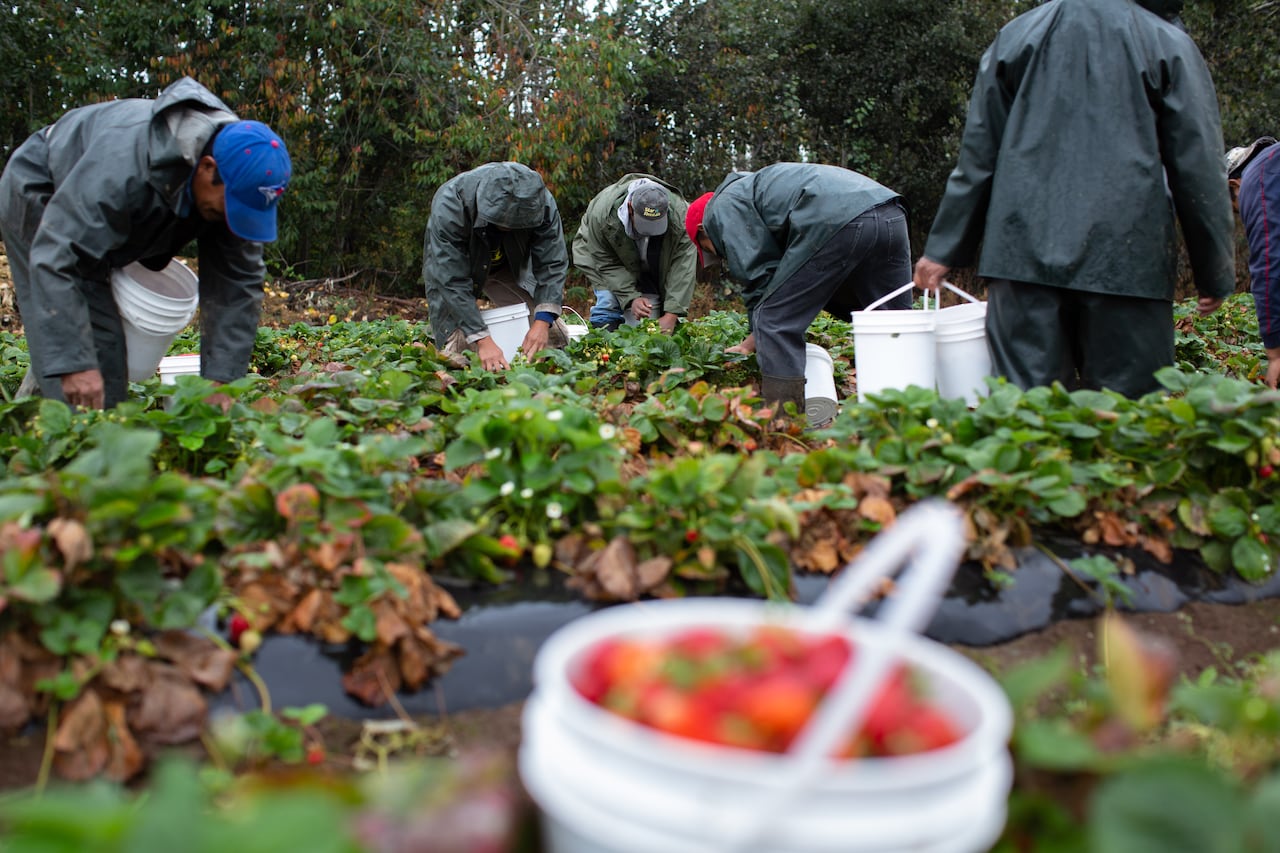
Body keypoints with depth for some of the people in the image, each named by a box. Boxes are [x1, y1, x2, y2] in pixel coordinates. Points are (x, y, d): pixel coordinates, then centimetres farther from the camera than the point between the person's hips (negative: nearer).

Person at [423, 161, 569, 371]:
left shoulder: (542, 203, -31)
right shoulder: (449, 206, -39)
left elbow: (552, 264, -26)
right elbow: (452, 281, -39)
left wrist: (543, 321, -40)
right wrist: (483, 340, -46)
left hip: (511, 266, 3)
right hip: (453, 265, -3)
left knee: (555, 339, -7)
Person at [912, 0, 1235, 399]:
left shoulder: (1016, 34, 12)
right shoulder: (1169, 43, 6)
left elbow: (977, 156, 12)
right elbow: (1198, 168, 4)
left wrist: (944, 248, 15)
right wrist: (1216, 273, 10)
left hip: (1024, 250, 2)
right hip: (1127, 258, -2)